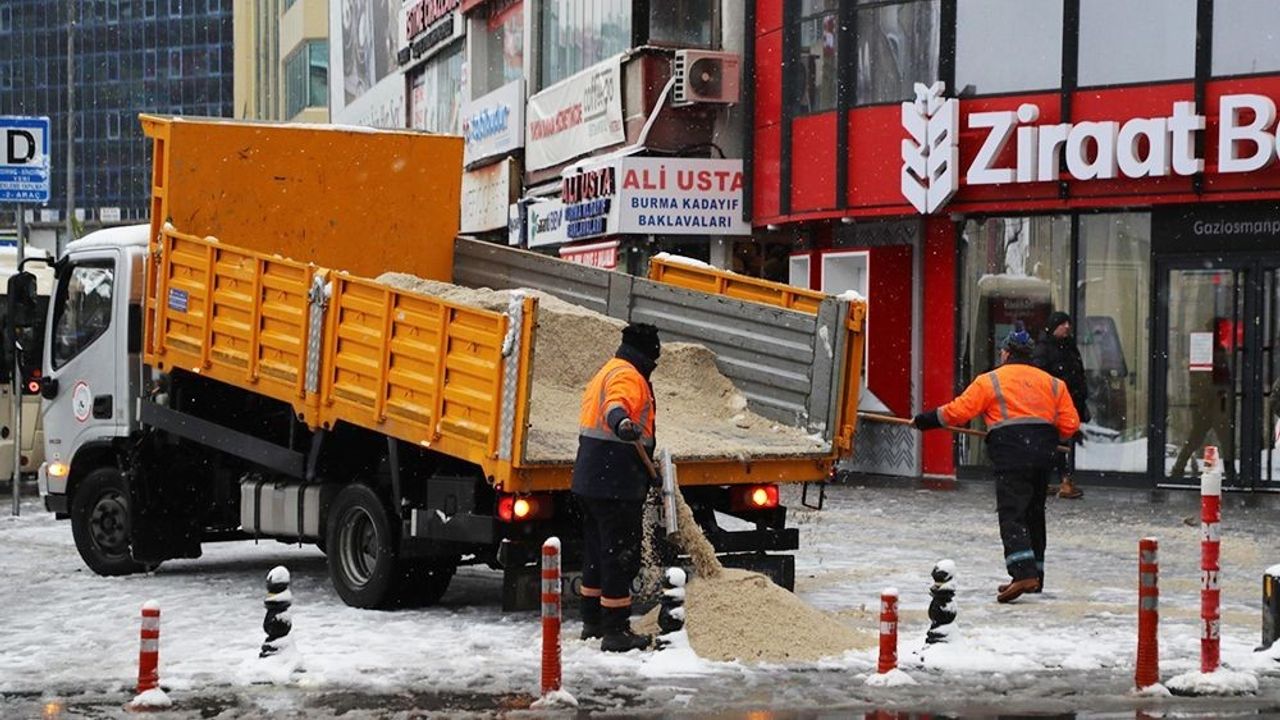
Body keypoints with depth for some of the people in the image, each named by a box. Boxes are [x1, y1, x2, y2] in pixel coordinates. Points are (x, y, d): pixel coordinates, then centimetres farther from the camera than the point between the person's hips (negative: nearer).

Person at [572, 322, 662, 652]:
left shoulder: (605, 373, 24)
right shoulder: (628, 376, -11)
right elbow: (616, 403, -34)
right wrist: (621, 422, -58)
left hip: (589, 479, 10)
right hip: (616, 484, -10)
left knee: (597, 551, 19)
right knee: (621, 554, -6)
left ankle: (592, 621, 29)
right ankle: (615, 631, -5)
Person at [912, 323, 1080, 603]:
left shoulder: (990, 381, 1)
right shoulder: (1052, 383, 15)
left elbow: (958, 411, -2)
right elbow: (1070, 424, 10)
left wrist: (925, 420, 9)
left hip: (1012, 455, -6)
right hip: (1043, 455, 6)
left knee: (1012, 514, -8)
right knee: (1034, 514, 18)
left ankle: (1023, 572, -25)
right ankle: (1034, 574, 23)